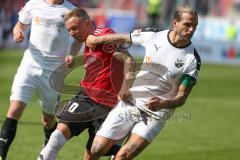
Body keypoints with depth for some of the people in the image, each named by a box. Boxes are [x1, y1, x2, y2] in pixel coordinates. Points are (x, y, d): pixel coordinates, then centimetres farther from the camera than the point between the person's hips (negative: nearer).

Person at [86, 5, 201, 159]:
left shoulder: (193, 60, -13)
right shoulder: (153, 35, -6)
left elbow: (182, 98, -11)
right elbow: (123, 38, 13)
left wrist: (162, 104, -31)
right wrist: (96, 39, 25)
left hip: (155, 115, -3)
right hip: (129, 103, 3)